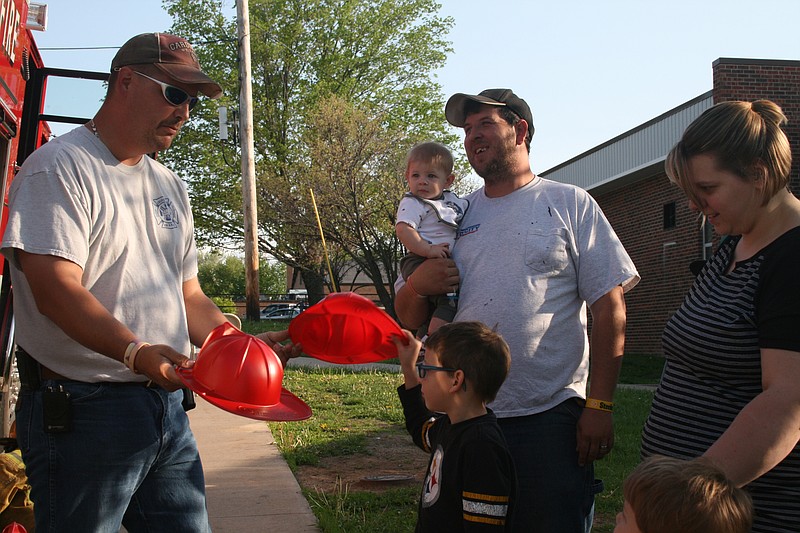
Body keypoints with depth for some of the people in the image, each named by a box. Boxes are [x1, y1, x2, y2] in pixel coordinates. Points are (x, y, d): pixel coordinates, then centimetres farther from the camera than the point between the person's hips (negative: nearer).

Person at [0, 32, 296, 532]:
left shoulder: (170, 186, 18)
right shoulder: (60, 167, -7)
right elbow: (55, 290, -19)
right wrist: (136, 353, -32)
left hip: (166, 403, 7)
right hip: (81, 411, -7)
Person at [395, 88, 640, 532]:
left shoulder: (569, 204, 1)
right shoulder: (457, 216, 11)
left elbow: (610, 309, -4)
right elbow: (407, 320, 13)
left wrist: (599, 405, -10)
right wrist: (417, 286, -10)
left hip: (549, 417, -4)